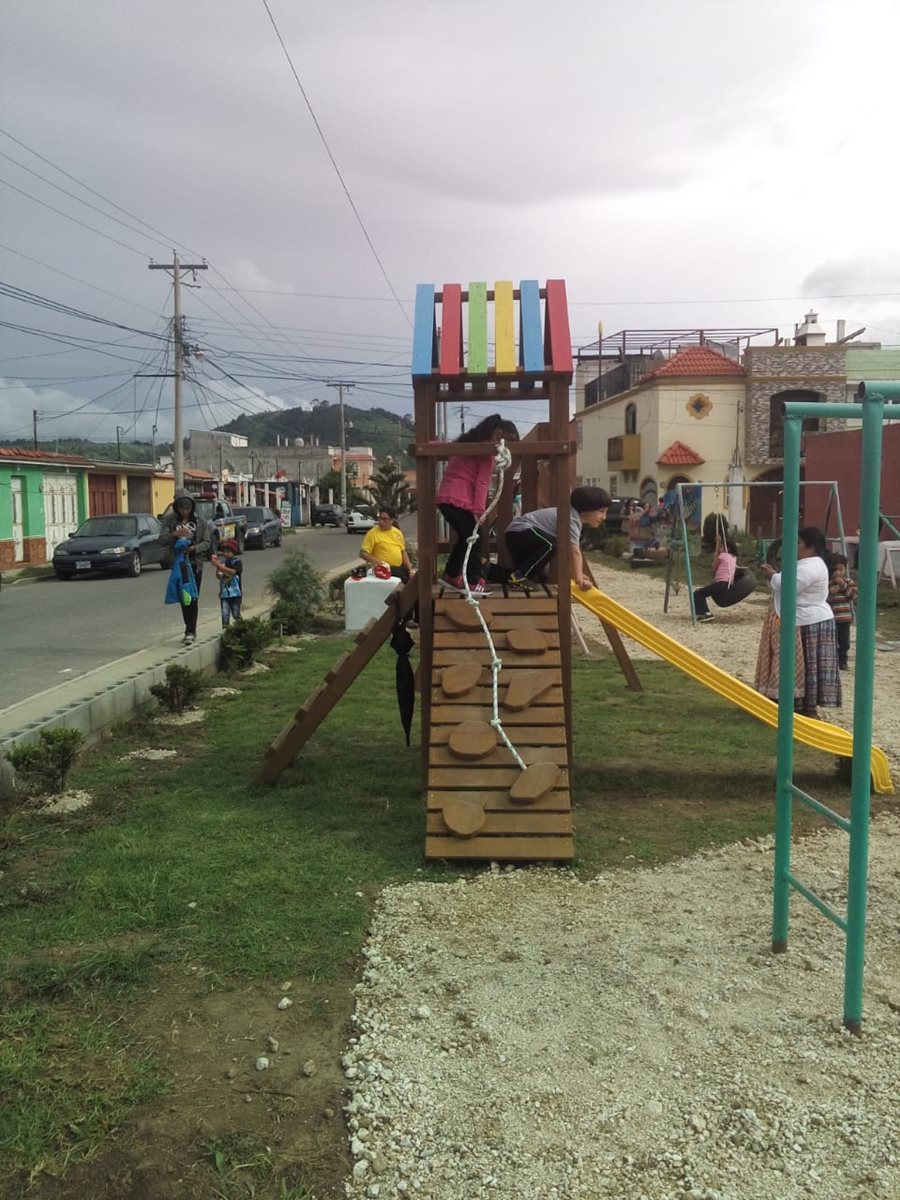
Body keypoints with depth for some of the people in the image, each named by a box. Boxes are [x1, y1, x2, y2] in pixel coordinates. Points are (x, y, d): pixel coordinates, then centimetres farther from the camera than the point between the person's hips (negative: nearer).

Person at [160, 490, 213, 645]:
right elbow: (162, 540, -4)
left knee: (193, 598, -6)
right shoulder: (169, 520, 2)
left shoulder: (200, 521, 0)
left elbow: (207, 542, -2)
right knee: (183, 597, 8)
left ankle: (190, 631, -5)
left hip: (195, 564, -2)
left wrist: (194, 548, -19)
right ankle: (190, 629, 21)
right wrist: (174, 534, -23)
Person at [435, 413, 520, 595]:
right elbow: (482, 484, -14)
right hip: (461, 501, -8)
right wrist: (478, 510, -18)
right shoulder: (487, 452, -6)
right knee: (474, 540, 0)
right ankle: (473, 583, -1)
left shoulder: (465, 442, 21)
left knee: (464, 538, 20)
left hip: (444, 498, 8)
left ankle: (450, 575, 25)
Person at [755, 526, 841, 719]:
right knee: (803, 666, 14)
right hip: (805, 622, 11)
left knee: (808, 665, -5)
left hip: (810, 623, -11)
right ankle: (804, 706, 20)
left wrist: (773, 575, -9)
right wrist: (776, 575, 4)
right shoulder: (808, 564, 16)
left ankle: (809, 709, 0)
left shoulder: (810, 567, -19)